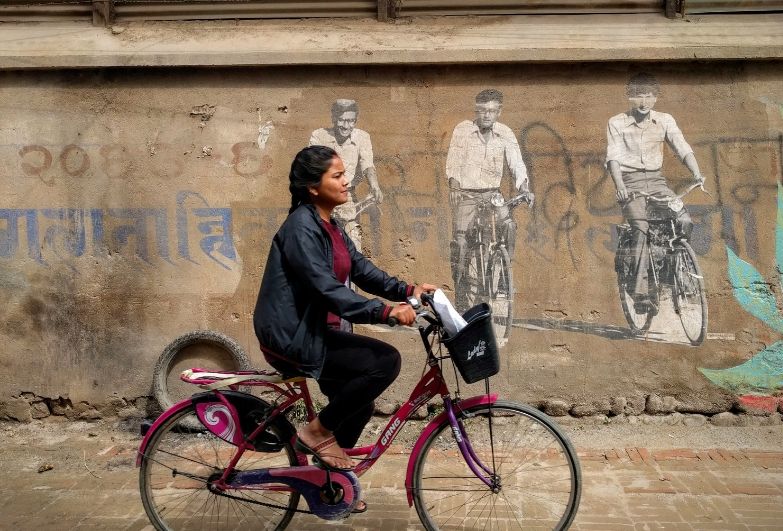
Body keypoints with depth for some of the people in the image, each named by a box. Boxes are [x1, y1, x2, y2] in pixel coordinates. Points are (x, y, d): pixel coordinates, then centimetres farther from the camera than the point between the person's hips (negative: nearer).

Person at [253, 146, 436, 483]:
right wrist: (387, 312, -34)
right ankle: (318, 431, -5)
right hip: (293, 337, -10)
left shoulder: (329, 225, 11)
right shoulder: (302, 227, -19)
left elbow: (361, 270, 8)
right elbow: (329, 290, -28)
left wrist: (408, 290, -5)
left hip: (313, 332, 10)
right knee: (385, 360, -20)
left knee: (358, 402, 16)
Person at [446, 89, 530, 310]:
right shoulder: (462, 129, -2)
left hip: (493, 194, 2)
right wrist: (454, 184, -22)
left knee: (509, 225, -23)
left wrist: (523, 188, -21)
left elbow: (516, 163, -3)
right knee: (460, 240, -11)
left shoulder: (505, 134, 4)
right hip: (466, 194, -2)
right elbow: (453, 160, -7)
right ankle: (461, 298, -1)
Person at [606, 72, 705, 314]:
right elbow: (613, 157, -11)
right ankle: (641, 294, -25)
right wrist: (620, 186, -27)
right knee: (641, 229, -24)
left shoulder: (665, 120, 8)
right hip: (631, 182, -3)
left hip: (656, 180, 4)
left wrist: (696, 173, -20)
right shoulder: (617, 123, 0)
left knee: (685, 221, -18)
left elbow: (682, 148, -2)